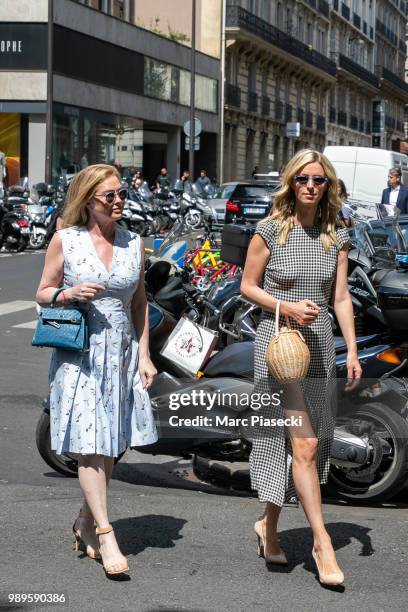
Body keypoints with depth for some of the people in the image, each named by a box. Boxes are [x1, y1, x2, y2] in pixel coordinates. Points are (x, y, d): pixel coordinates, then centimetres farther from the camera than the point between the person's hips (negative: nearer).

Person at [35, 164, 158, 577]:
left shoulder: (133, 243, 8)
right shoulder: (65, 240, -2)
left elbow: (140, 303, 13)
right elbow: (43, 294, 5)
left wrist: (144, 355, 7)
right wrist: (70, 294, -16)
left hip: (121, 353, 4)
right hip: (79, 353, -4)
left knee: (111, 446, 8)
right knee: (91, 445, -8)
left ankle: (85, 522, 26)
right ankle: (105, 535, -6)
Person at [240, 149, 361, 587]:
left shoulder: (335, 237, 6)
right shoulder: (270, 230, -5)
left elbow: (341, 297, 6)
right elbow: (248, 286, 0)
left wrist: (352, 350, 0)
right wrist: (287, 307, -15)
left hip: (319, 345, 5)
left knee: (302, 447, 10)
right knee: (303, 443, -11)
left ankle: (269, 526, 26)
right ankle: (321, 541, -6)